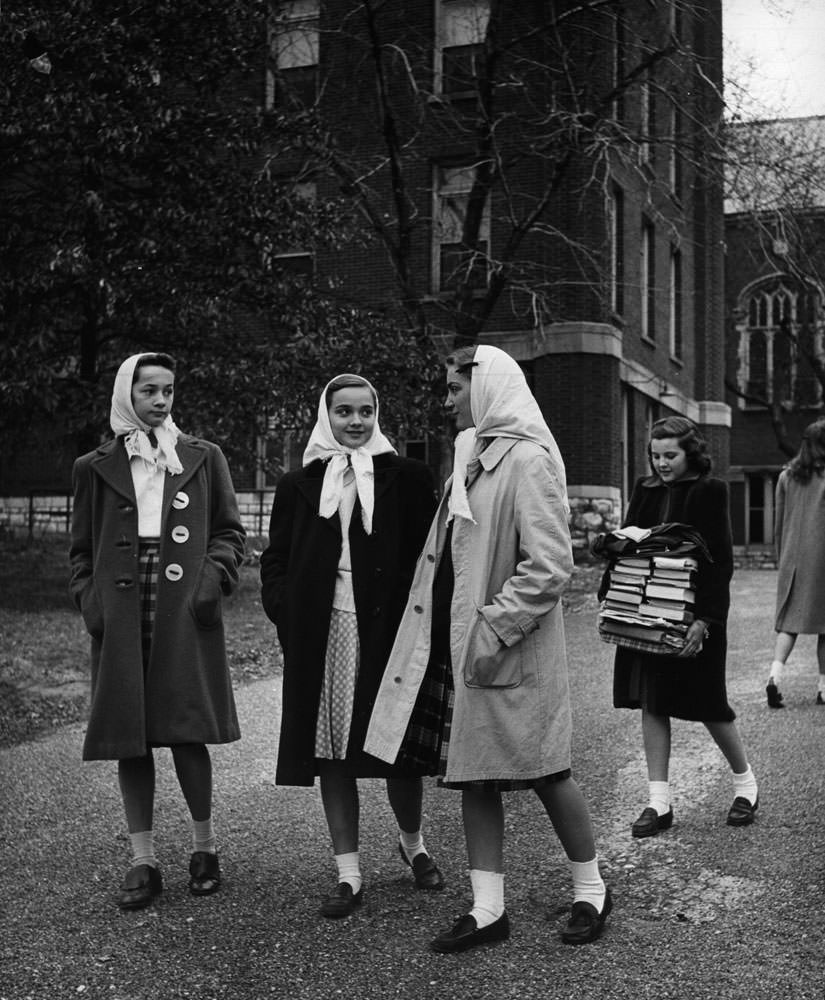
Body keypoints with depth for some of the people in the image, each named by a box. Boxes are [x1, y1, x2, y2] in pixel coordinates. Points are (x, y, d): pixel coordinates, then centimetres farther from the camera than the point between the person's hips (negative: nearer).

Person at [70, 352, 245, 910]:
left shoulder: (203, 459, 11)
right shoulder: (96, 468, 13)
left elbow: (230, 531, 13)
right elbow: (82, 549, 16)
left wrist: (214, 577, -4)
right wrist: (90, 601, 1)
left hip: (186, 615, -1)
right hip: (121, 620, 2)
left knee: (186, 732, -3)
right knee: (129, 739, 3)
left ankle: (204, 846, 16)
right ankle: (143, 860, 13)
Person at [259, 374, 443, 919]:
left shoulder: (407, 477, 4)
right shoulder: (299, 485, 11)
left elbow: (427, 554, 1)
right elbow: (276, 560, 13)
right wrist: (284, 609, -3)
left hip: (388, 629, -2)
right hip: (323, 634, 2)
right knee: (332, 754, 5)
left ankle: (413, 844, 32)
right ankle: (349, 873, 16)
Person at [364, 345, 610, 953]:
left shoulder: (527, 460, -14)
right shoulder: (474, 457, 13)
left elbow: (549, 565, -20)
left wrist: (493, 628, -22)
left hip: (510, 651, -8)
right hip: (456, 645, 8)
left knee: (545, 771, 5)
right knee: (473, 776, 10)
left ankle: (592, 890, 24)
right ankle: (489, 909, 19)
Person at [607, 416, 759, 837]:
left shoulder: (709, 492, -8)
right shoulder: (645, 490, 9)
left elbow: (720, 561, -12)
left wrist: (703, 620, -19)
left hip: (691, 617, -5)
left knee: (706, 704, 4)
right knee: (650, 703, 5)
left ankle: (745, 782, 29)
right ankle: (659, 802, 13)